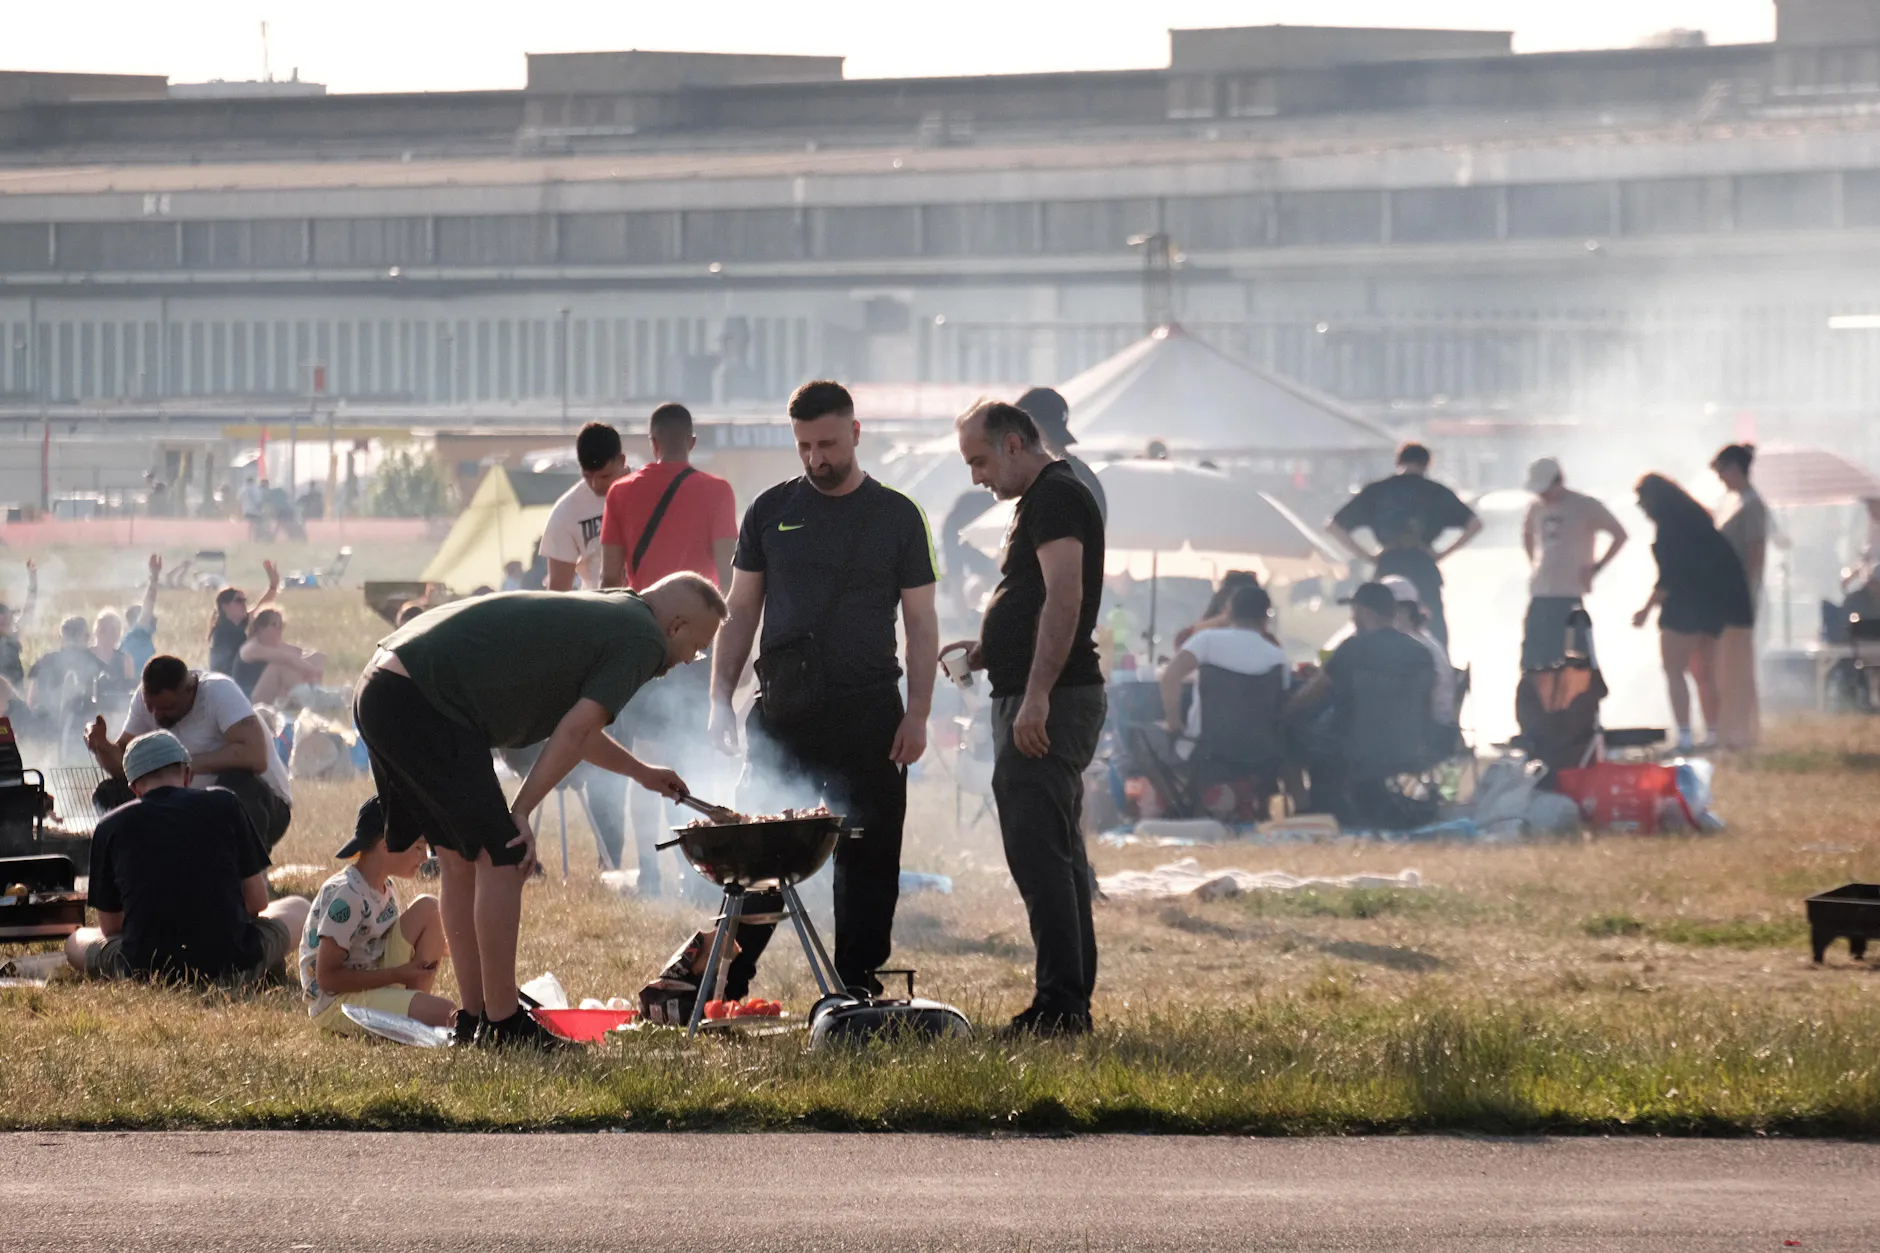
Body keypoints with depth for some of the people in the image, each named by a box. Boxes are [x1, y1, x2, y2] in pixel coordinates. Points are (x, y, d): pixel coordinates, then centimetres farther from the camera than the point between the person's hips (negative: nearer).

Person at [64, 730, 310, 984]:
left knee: (76, 942, 31)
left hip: (146, 970, 0)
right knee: (298, 907, 29)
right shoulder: (223, 805, 5)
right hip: (233, 967, 0)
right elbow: (258, 902, 12)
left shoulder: (110, 827, 6)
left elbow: (110, 927, 16)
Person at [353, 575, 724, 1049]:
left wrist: (640, 771, 54)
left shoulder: (602, 614, 26)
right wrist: (521, 813, -7)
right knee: (501, 858, -6)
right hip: (425, 703, -10)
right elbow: (575, 731, -10)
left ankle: (474, 1018, 21)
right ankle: (501, 1025, -3)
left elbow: (572, 729, 41)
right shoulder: (643, 640, -2)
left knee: (461, 860, 17)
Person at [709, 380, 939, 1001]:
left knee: (868, 857, 0)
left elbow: (921, 625, 5)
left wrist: (917, 714, -5)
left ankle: (857, 989, 5)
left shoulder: (896, 516, 6)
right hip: (784, 710, 1)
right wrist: (720, 703, 2)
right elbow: (740, 614, 12)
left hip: (868, 712, -1)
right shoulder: (772, 512, 10)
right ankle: (727, 986, 2)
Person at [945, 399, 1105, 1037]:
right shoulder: (1043, 498, 22)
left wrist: (1035, 697, -27)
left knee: (1036, 852, -13)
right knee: (1059, 853, 12)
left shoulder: (1054, 496, -11)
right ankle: (1073, 1001, 15)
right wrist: (988, 650, 17)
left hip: (1049, 701, -11)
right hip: (1046, 702, 11)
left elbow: (1064, 597, -22)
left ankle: (1060, 1003, -16)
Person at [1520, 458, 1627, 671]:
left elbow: (1619, 535, -2)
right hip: (1541, 595, 6)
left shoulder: (1585, 506, -6)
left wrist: (1596, 567, -7)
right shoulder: (1537, 508, 12)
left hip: (1572, 596, -6)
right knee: (1532, 661, 5)